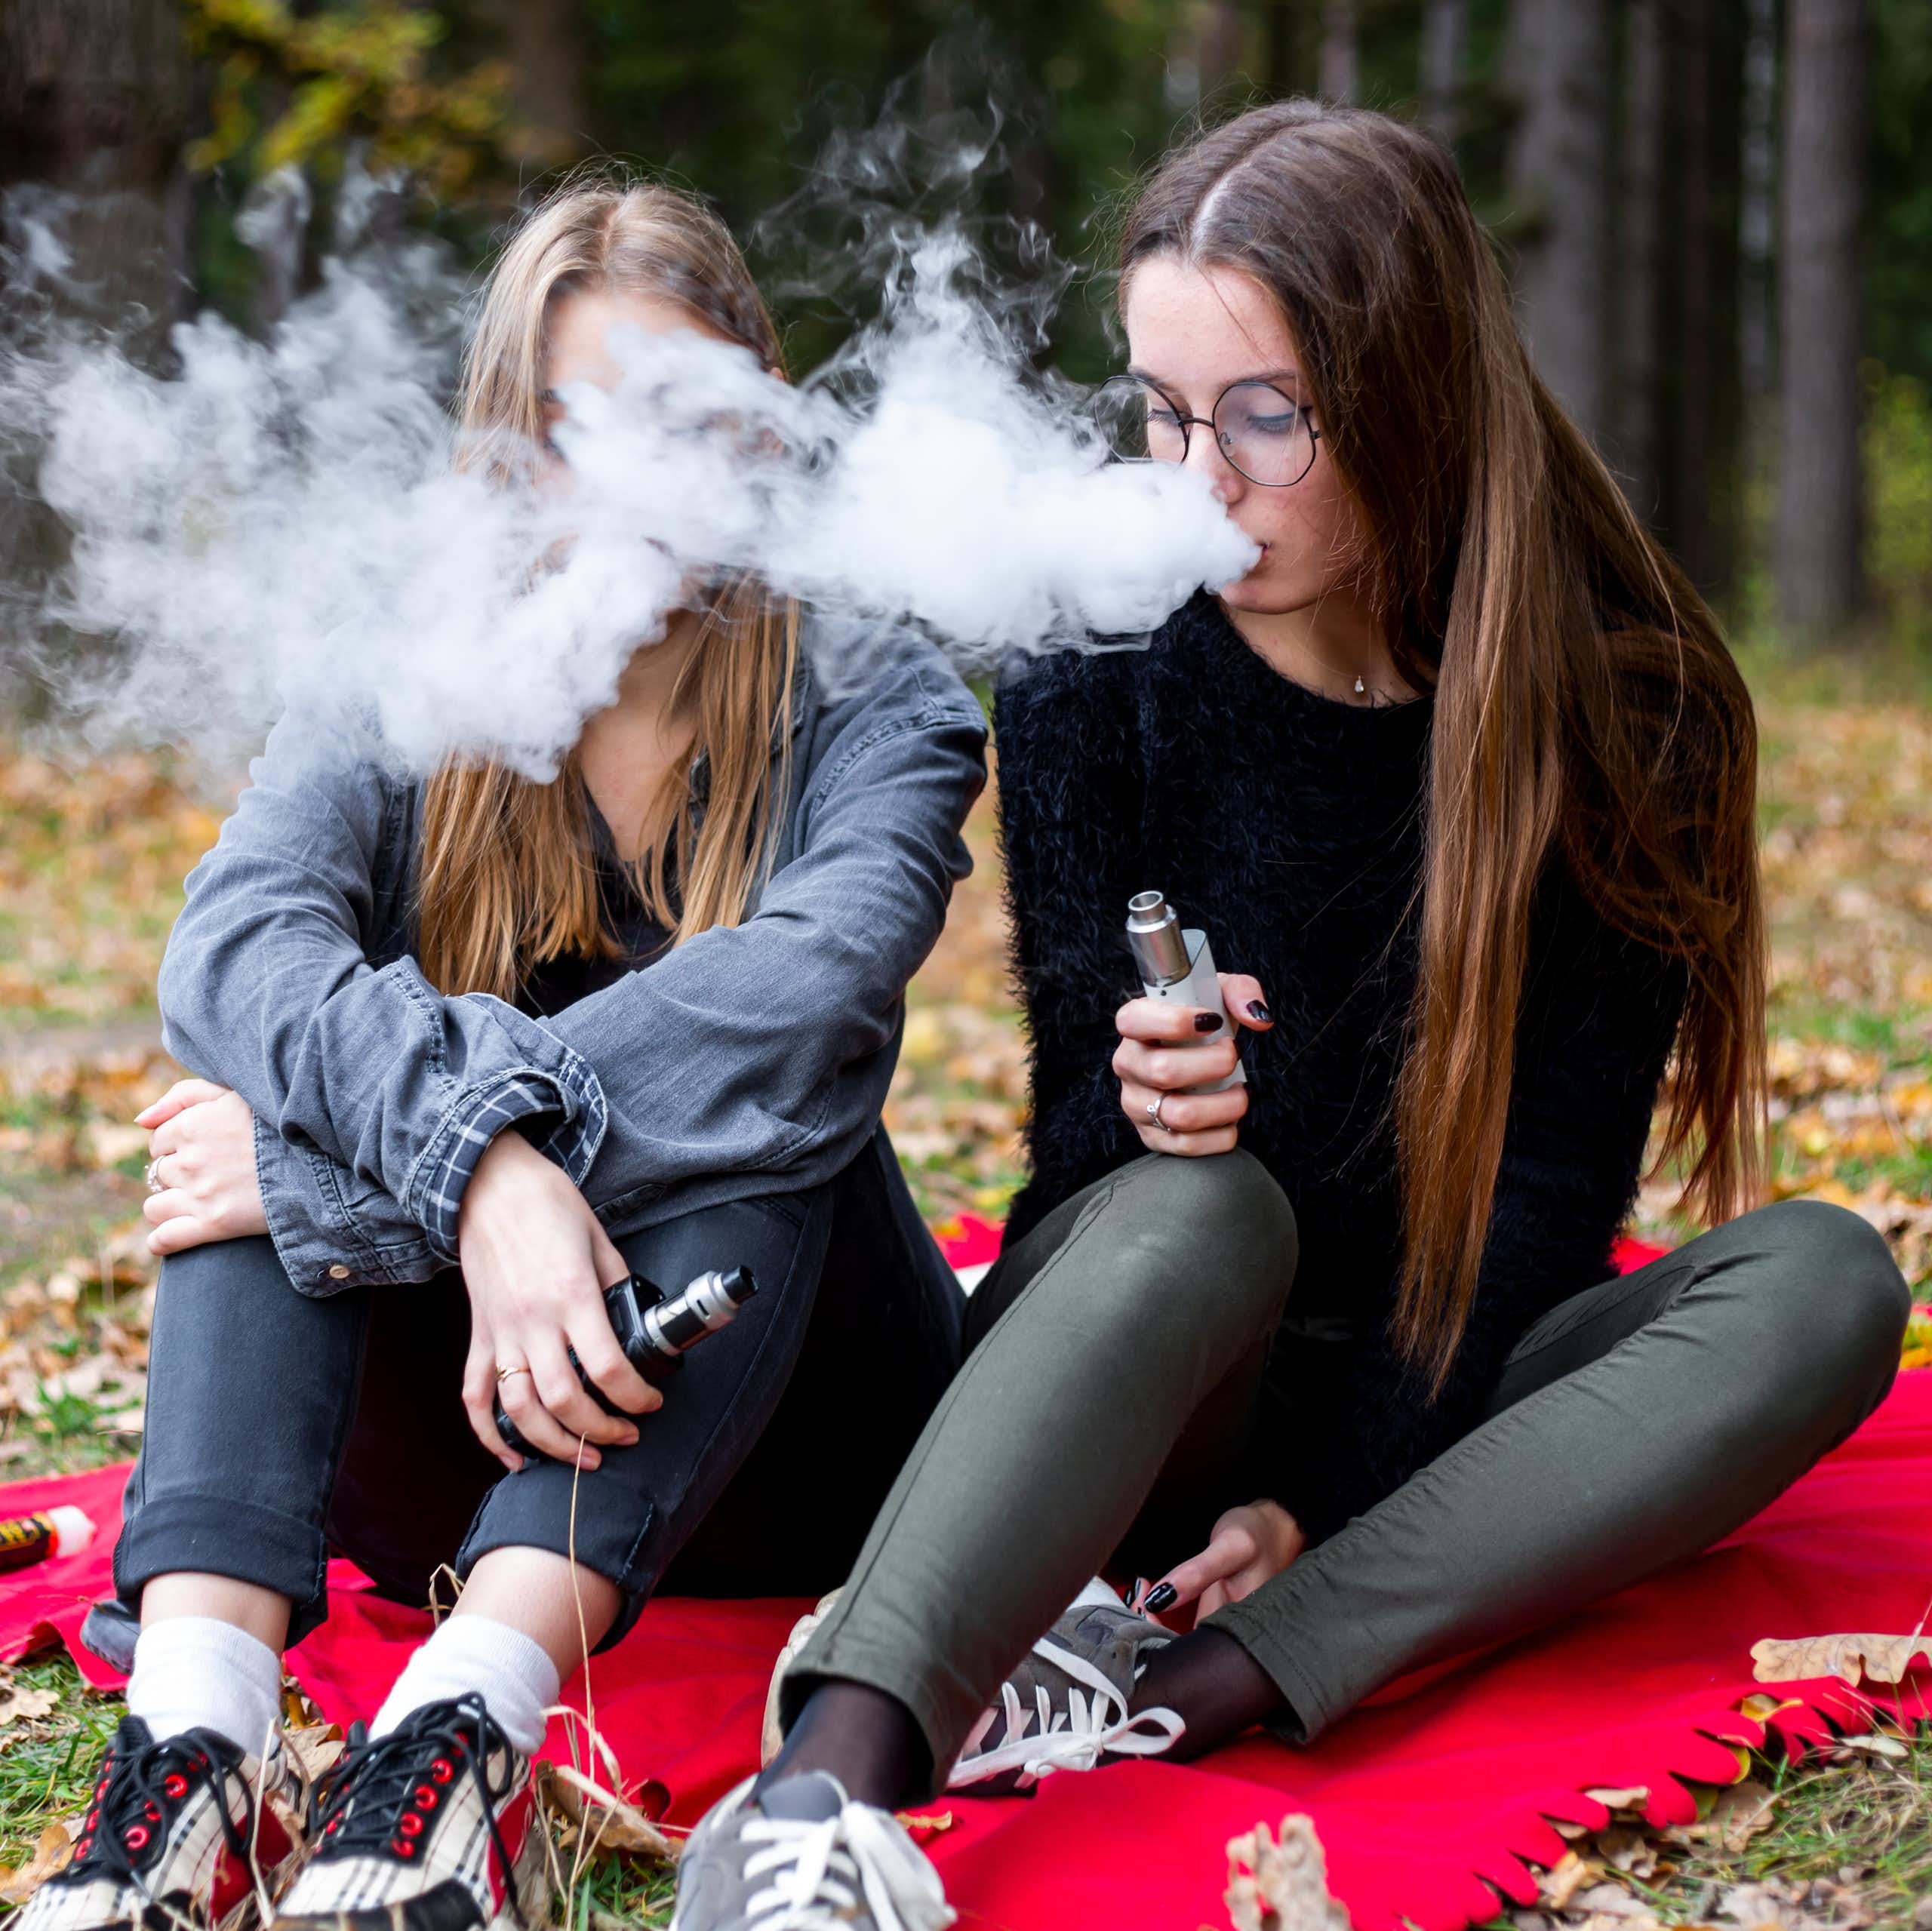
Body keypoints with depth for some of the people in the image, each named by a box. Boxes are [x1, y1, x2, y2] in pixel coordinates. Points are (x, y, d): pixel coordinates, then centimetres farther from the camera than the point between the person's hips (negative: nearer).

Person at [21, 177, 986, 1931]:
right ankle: (195, 1729, -43)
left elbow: (810, 992, -28)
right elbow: (234, 944, -22)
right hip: (439, 1425, 2)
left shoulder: (872, 703, -5)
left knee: (755, 1110, -29)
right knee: (277, 1077, -23)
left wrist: (335, 1165, -31)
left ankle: (466, 1725, -47)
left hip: (765, 1425, -1)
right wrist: (473, 1162, -41)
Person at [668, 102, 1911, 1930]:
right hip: (1153, 1365, -1)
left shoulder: (1614, 702, -6)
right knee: (1195, 1208, -35)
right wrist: (1145, 1107, -30)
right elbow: (1088, 1149, -5)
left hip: (1440, 1379, 2)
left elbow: (1551, 1182, -7)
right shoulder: (1096, 679, -7)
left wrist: (1321, 1494, -17)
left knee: (1821, 1282, -26)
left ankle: (1189, 1690, -35)